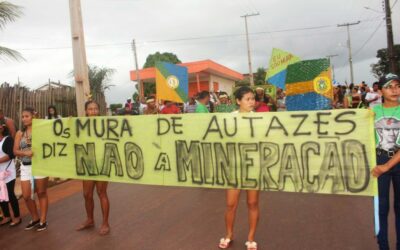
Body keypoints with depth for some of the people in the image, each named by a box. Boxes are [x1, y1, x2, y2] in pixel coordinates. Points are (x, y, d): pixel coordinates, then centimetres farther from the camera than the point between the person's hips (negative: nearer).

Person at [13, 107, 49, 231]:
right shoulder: (20, 133, 7)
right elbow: (15, 151, 2)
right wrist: (26, 153, -14)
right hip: (25, 167, 4)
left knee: (41, 193, 5)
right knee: (26, 195, 5)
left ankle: (43, 221, 15)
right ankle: (35, 218, 25)